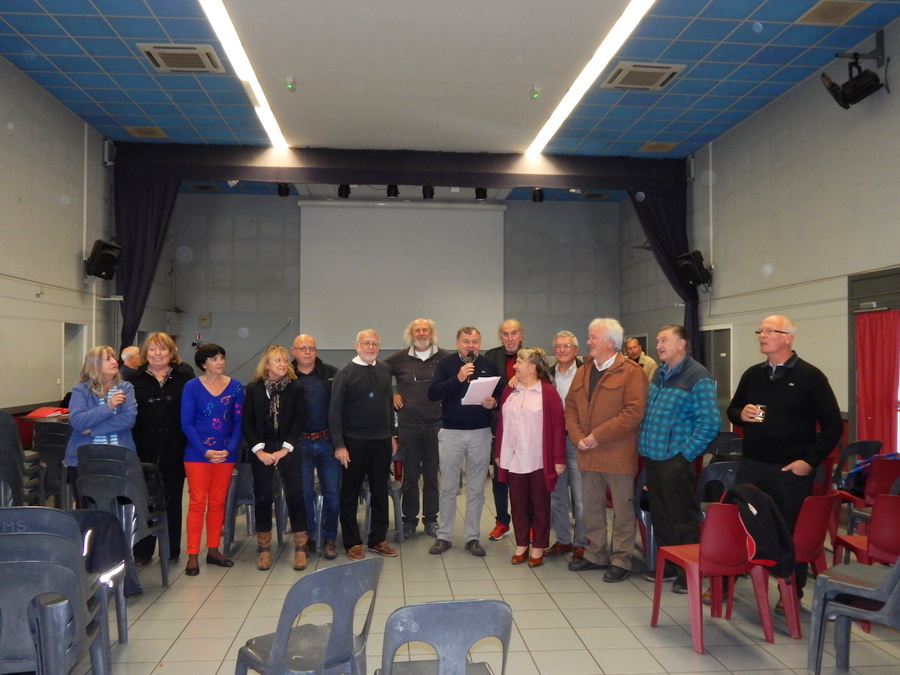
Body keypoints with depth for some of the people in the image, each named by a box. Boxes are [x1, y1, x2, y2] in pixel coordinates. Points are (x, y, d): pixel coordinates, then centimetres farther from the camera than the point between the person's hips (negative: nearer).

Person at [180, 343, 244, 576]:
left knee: (218, 502, 10)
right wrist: (205, 451, -15)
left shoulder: (235, 386, 2)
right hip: (197, 453, -2)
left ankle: (213, 550, 20)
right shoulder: (192, 387, -4)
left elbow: (239, 421, 2)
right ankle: (193, 555, 5)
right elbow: (186, 423, -7)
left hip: (226, 453, 3)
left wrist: (229, 449, -11)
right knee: (197, 503, -1)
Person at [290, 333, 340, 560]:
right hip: (299, 443, 0)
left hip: (327, 441, 1)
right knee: (304, 493, 6)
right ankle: (307, 537, 22)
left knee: (332, 492, 4)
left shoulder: (331, 374, 4)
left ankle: (330, 538, 17)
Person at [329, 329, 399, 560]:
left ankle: (378, 539, 23)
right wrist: (339, 445, -13)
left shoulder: (384, 370, 7)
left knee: (380, 492, 11)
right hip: (354, 442, -4)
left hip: (382, 441, 5)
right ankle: (352, 543, 18)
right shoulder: (345, 373, -7)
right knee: (350, 494, 6)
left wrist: (392, 435, 13)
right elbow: (335, 411, -9)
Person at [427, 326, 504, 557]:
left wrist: (494, 402, -13)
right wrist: (458, 378, -21)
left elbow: (502, 393, 9)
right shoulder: (446, 363, 0)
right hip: (451, 432, -1)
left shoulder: (488, 365, 6)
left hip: (481, 433, 2)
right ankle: (444, 536, 18)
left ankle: (472, 537, 18)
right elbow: (433, 393, -11)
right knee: (448, 488, 6)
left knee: (476, 489, 8)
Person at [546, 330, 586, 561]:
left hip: (577, 440, -4)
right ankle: (563, 539, 26)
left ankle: (581, 542, 16)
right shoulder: (547, 375, 8)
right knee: (556, 495, 13)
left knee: (580, 496, 2)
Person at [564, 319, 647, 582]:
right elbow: (571, 407, 13)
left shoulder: (631, 372, -9)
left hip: (618, 454, -6)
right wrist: (578, 437, -4)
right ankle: (596, 555, 29)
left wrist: (598, 436, -18)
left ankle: (621, 560, 17)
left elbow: (634, 411, -18)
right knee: (591, 508, 15)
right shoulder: (583, 371, 12)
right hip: (588, 454, 7)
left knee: (622, 510, 5)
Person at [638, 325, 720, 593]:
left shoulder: (697, 377, -12)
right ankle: (669, 566, 30)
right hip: (652, 458, 8)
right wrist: (644, 445, 11)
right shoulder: (659, 374, 11)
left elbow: (710, 423, -16)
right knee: (660, 516, 16)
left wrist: (686, 452, -15)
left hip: (675, 461, -8)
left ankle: (688, 573, 16)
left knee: (682, 519, 3)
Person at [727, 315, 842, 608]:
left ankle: (791, 592, 23)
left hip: (791, 470, -4)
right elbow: (732, 410, 19)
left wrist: (810, 461, -12)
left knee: (791, 530, 7)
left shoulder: (810, 376, -6)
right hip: (751, 466, 5)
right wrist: (741, 414, -6)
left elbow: (833, 425, -6)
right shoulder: (752, 374, 10)